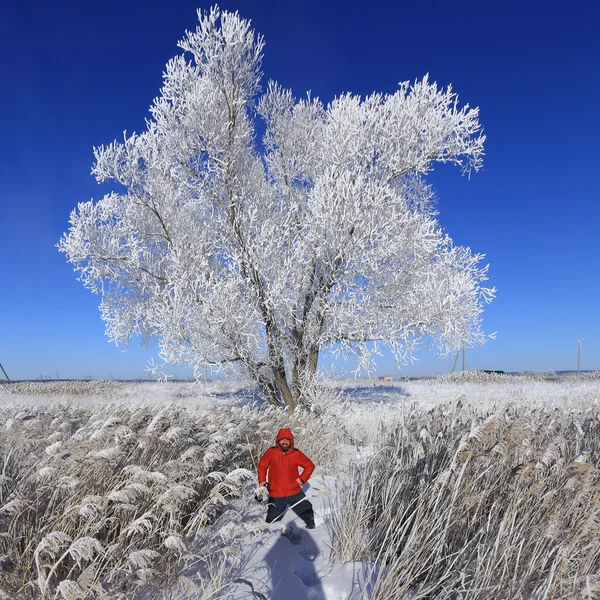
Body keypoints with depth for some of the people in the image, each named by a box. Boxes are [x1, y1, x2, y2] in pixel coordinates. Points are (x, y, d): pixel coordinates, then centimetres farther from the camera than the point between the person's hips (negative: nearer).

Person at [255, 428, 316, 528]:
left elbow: (310, 466, 3)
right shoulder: (271, 452, -7)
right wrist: (262, 482, 0)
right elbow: (262, 466, 6)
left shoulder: (296, 454, -8)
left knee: (307, 512, 5)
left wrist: (302, 479, -6)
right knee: (272, 521, 8)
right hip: (275, 494, 0)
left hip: (294, 492, 0)